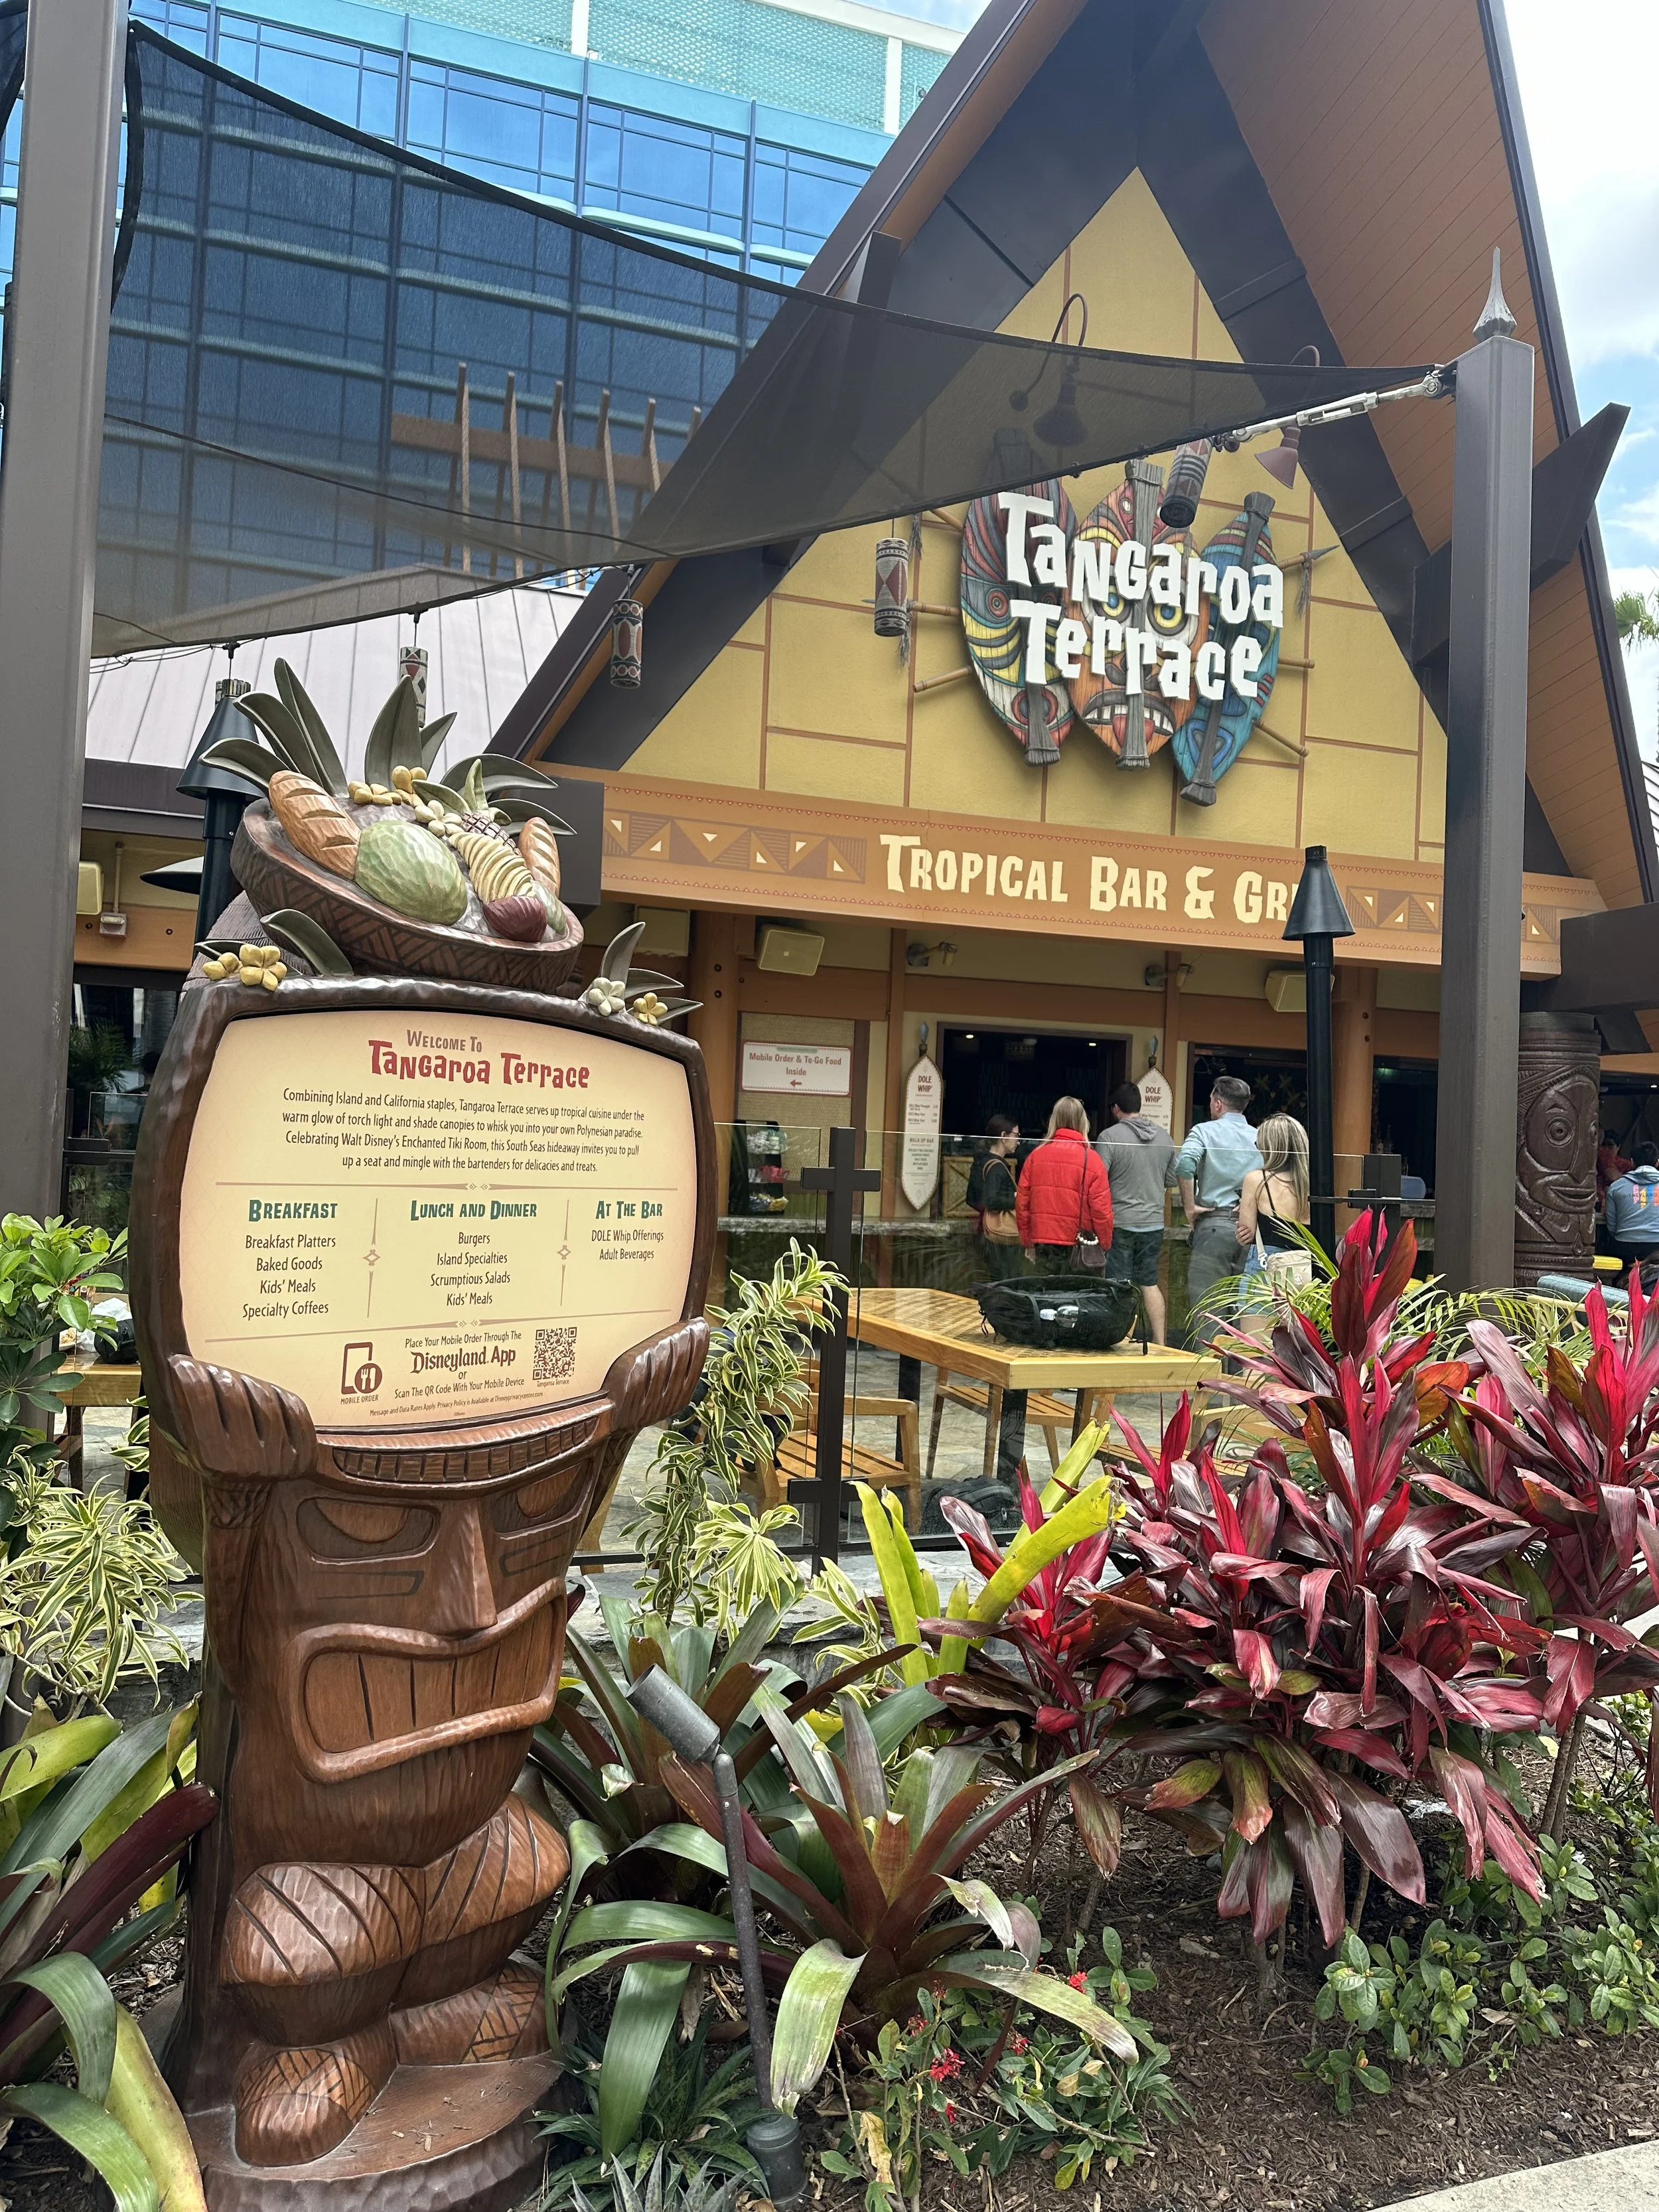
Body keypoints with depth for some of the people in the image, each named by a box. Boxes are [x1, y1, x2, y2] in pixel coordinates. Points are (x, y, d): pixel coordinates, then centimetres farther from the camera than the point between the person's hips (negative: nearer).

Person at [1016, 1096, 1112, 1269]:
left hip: (1042, 1240, 3)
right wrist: (1106, 1242, 6)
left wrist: (1026, 1240, 15)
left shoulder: (1036, 1156, 1)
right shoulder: (1091, 1160, -7)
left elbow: (1022, 1203, 4)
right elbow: (1101, 1209, -7)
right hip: (1077, 1244, -3)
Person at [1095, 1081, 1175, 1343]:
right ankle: (1159, 1343, 15)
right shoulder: (1165, 1137, 5)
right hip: (1154, 1222, 5)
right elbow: (1172, 1179, 13)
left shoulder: (1109, 1137, -11)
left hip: (1120, 1222, -5)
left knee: (1121, 1287, 1)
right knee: (1150, 1283, 13)